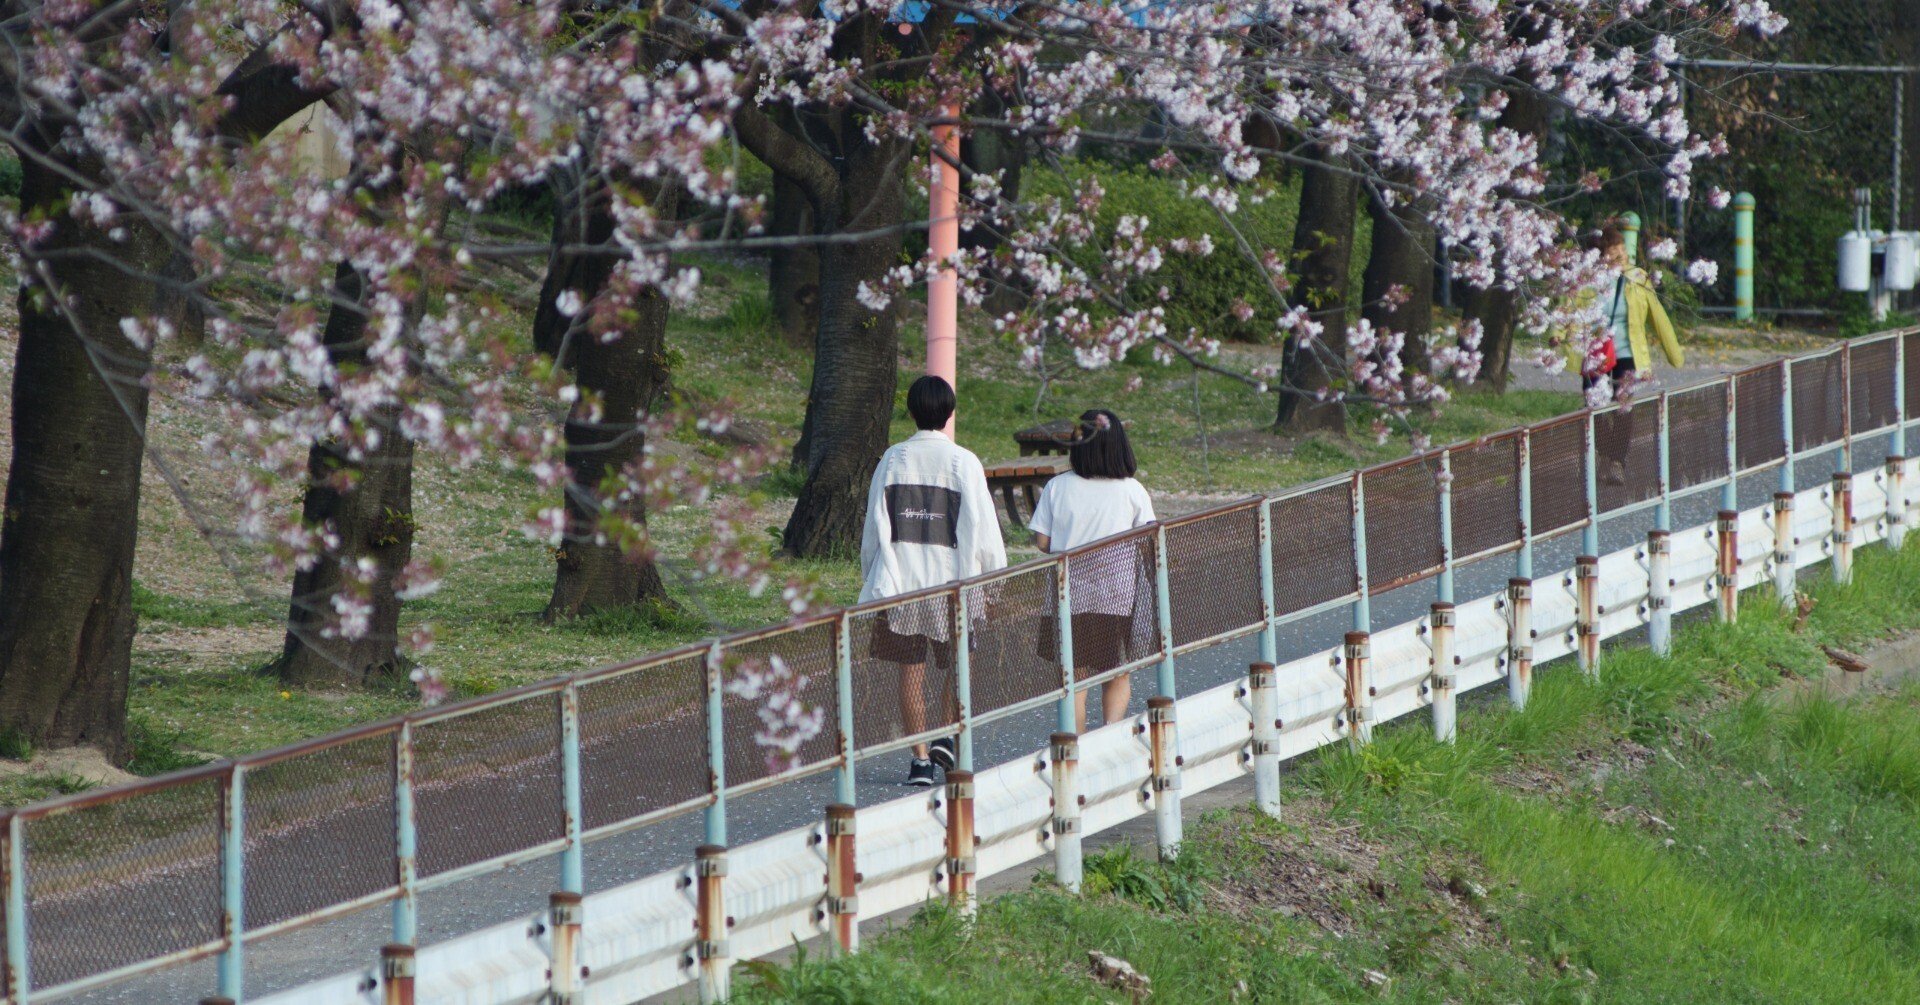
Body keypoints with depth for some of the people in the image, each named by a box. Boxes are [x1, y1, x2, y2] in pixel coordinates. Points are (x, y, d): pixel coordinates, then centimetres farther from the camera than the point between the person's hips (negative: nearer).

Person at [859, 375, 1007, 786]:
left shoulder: (893, 459, 1)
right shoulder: (963, 463, -6)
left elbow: (875, 525, 5)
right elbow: (982, 527, -5)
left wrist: (873, 579, 13)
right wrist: (995, 573, 6)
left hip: (900, 579, 2)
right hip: (952, 579, -2)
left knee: (911, 670, 4)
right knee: (958, 666, 15)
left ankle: (919, 757, 2)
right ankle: (947, 736, 2)